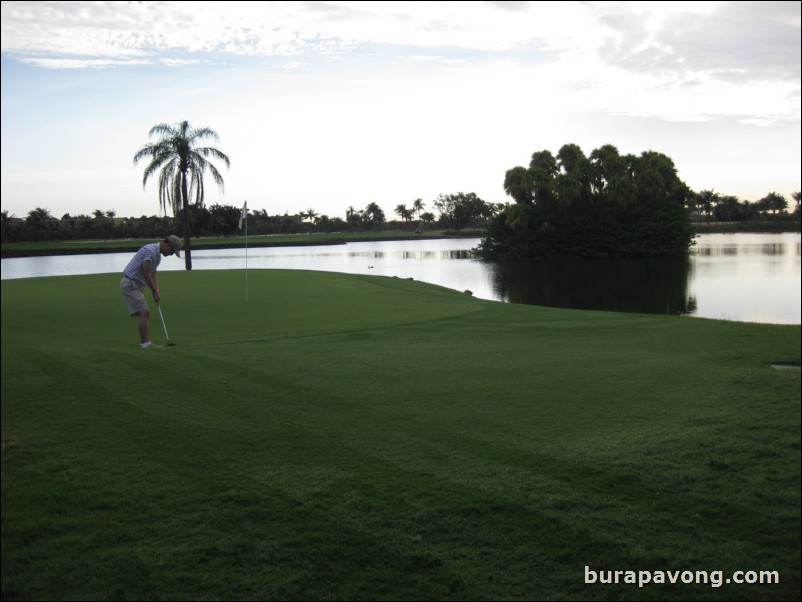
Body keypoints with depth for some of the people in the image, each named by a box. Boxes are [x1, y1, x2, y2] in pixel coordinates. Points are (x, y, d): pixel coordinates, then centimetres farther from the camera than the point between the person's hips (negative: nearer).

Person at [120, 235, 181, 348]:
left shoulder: (157, 254, 13)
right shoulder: (150, 250, -19)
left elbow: (153, 274, 14)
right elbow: (146, 273, -22)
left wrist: (156, 291, -1)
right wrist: (155, 292, -13)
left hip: (136, 286, 10)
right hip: (130, 285, -10)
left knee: (145, 313, 10)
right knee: (144, 312, -15)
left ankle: (145, 342, 11)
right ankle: (145, 343, -18)